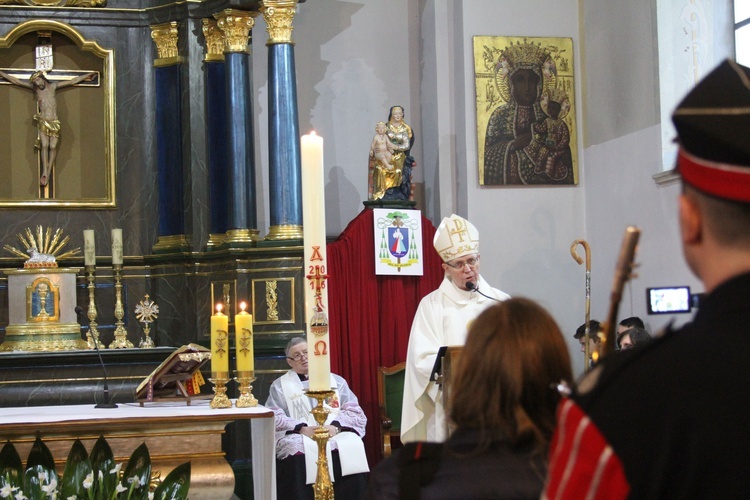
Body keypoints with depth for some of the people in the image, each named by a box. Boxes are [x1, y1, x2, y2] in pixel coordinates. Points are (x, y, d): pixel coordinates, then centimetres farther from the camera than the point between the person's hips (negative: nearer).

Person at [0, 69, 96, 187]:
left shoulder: (53, 86, 8)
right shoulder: (34, 88, 8)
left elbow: (72, 81, 12)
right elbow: (16, 81, 11)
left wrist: (87, 75, 14)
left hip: (54, 122, 0)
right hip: (43, 122, 0)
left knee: (53, 147, -8)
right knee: (44, 146, -13)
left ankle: (48, 172, -3)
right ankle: (44, 172, -16)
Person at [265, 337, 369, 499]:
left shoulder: (336, 381, 22)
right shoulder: (280, 385, 18)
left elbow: (355, 413, 11)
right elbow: (274, 418, 3)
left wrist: (335, 426, -10)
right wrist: (302, 428, -13)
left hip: (337, 434, 1)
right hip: (299, 436, -1)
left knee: (352, 447, -32)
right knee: (297, 453, -37)